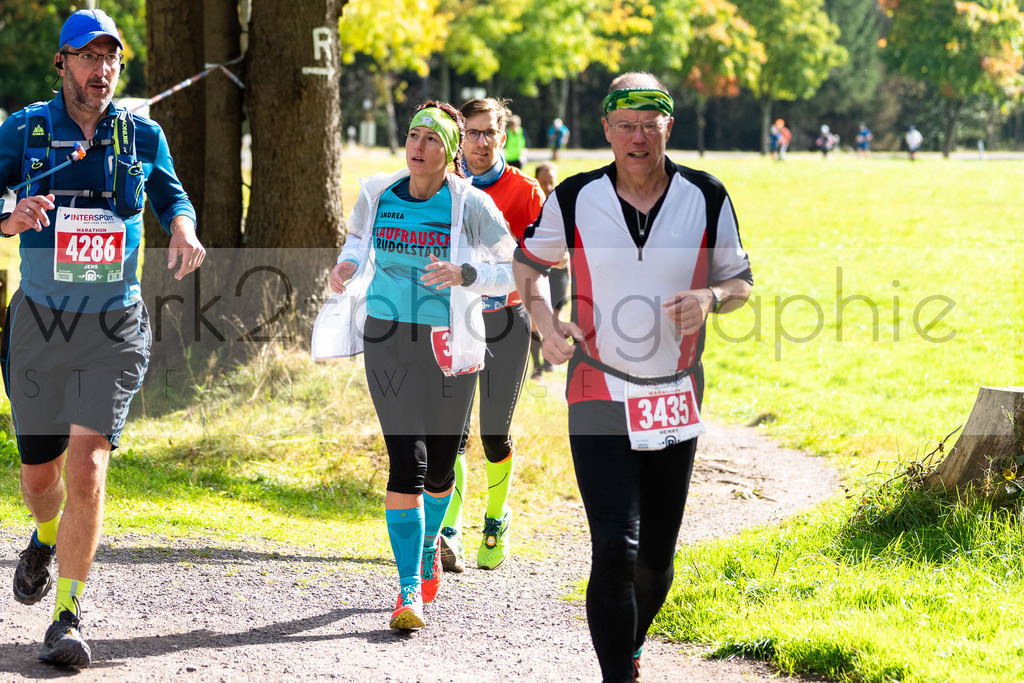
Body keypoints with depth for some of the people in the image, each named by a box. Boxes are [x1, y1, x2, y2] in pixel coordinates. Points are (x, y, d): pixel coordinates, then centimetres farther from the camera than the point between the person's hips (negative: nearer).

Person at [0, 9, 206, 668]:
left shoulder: (143, 135, 3)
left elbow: (171, 194, 20)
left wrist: (184, 228, -3)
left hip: (114, 328, 0)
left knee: (87, 470, -14)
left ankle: (68, 617, -6)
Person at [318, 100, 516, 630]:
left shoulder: (471, 205, -6)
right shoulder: (377, 195, 3)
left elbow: (514, 270, -4)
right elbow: (358, 242, 21)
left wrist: (464, 274, -21)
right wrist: (346, 269, -1)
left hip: (450, 343, -1)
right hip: (389, 342, 1)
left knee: (439, 466, 9)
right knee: (407, 461, -12)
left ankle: (429, 545, 43)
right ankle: (410, 590, -8)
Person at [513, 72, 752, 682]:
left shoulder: (707, 198, -1)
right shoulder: (575, 199, -4)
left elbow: (740, 281, 8)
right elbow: (528, 262, 11)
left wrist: (709, 298, -15)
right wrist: (545, 320, -9)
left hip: (676, 400, 2)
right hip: (600, 397, -2)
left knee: (657, 557, 12)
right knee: (615, 549, -15)